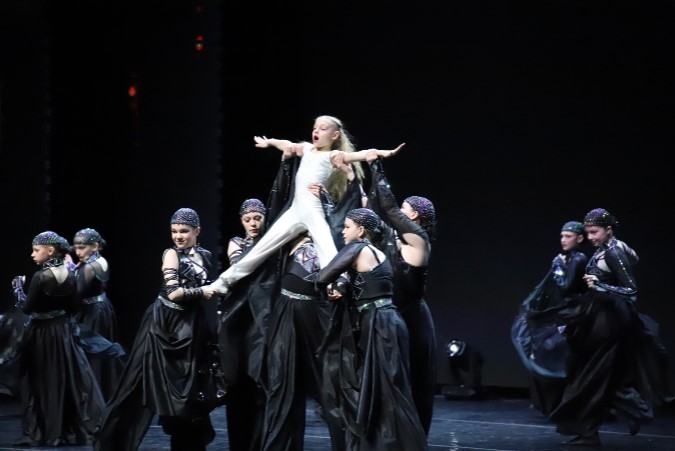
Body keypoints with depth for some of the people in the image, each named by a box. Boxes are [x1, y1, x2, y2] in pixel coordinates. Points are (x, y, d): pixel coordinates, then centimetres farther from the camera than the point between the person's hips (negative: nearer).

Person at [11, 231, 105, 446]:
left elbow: (27, 308, -13)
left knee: (43, 383, 3)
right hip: (63, 332, 6)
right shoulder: (69, 275, 0)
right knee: (69, 379, 11)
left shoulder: (40, 277, -18)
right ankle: (76, 429, 14)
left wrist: (18, 286, -2)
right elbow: (73, 307, 6)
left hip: (42, 335, -6)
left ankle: (45, 432, 6)